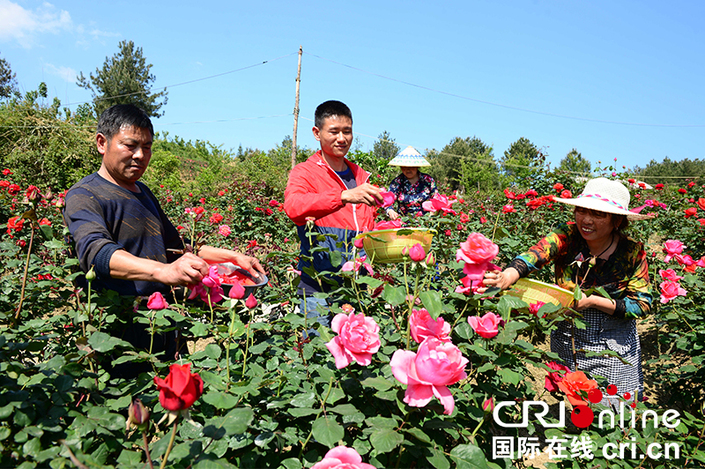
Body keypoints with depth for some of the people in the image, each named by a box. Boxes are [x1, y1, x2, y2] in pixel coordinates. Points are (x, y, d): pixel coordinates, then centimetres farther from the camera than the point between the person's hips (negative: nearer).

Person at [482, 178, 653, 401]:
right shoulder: (567, 236, -15)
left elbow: (642, 305, -11)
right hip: (565, 342, 1)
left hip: (614, 351, -1)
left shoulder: (632, 253, -13)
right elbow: (533, 256, -34)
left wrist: (593, 301, -25)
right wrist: (507, 278, -55)